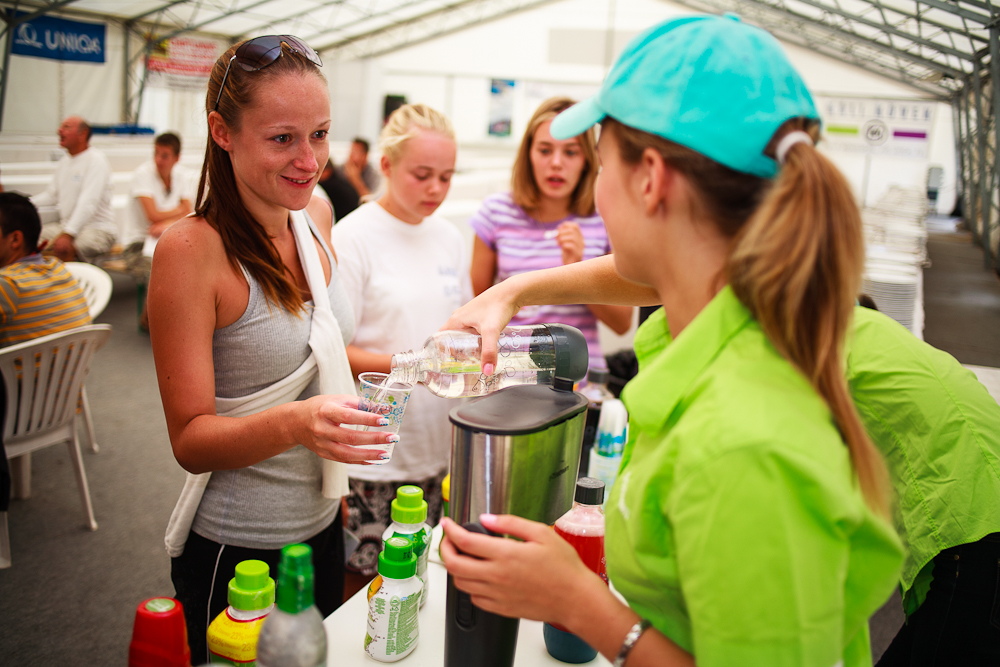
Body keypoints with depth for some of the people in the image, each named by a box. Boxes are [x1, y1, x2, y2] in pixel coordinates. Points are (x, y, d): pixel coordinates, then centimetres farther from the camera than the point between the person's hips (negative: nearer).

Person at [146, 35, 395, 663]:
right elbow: (190, 439, -20)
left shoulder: (316, 215, 0)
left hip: (322, 527, 7)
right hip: (235, 549, -6)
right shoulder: (191, 249, -20)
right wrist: (293, 424, -36)